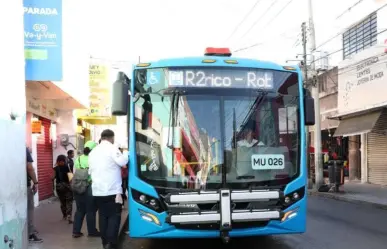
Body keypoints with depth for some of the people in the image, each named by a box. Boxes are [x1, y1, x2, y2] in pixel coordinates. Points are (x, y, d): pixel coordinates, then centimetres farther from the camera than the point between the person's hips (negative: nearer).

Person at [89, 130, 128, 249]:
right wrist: (126, 153, -2)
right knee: (114, 216, -2)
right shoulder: (112, 148, -7)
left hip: (97, 190, 6)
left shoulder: (93, 152, 15)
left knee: (103, 216, 11)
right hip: (112, 190, -6)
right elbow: (122, 162, -19)